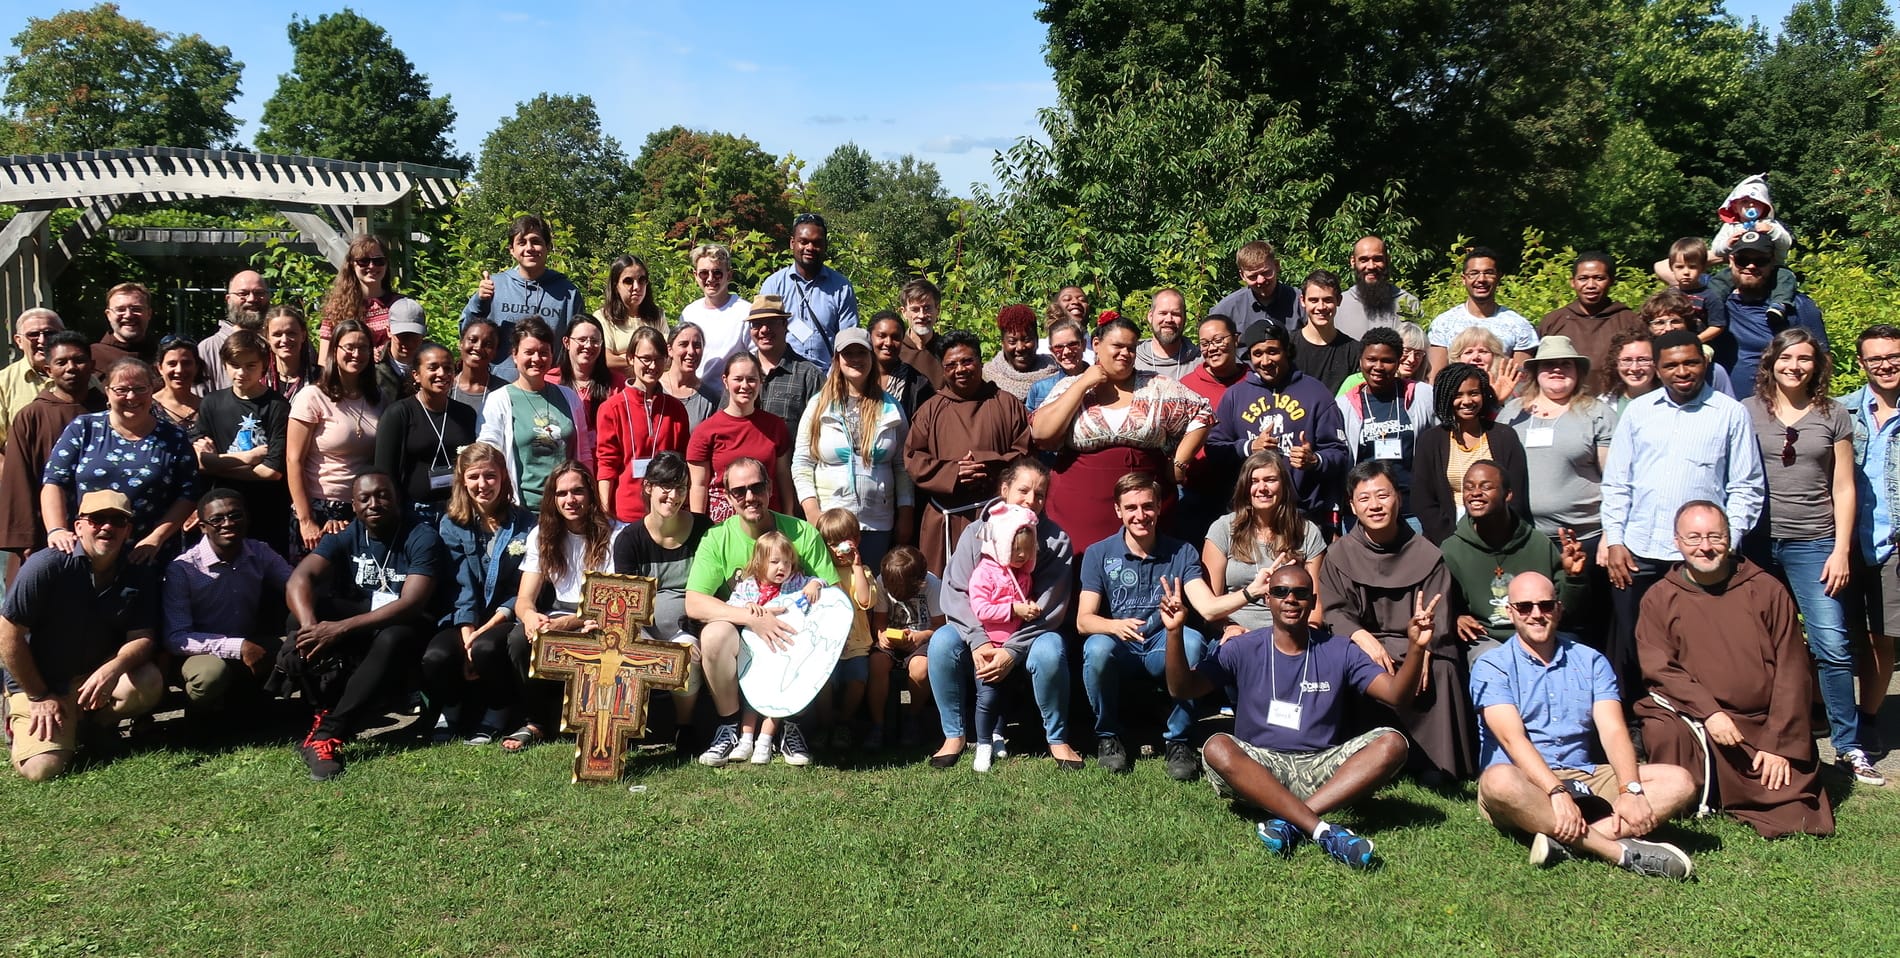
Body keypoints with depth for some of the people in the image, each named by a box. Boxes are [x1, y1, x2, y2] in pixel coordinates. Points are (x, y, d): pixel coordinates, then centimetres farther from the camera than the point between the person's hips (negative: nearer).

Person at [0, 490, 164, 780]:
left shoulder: (140, 575, -6)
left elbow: (141, 638, -8)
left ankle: (93, 724, 3)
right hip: (38, 682, -3)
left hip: (99, 677, 3)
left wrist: (112, 669, -31)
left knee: (149, 683, -28)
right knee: (42, 768, -21)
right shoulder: (47, 565, -18)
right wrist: (39, 697, -10)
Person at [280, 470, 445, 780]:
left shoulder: (422, 539, -14)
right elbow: (298, 580, -17)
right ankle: (322, 713, -31)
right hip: (357, 622, 4)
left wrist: (341, 628, -37)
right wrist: (309, 625, -40)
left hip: (400, 627, -4)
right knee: (306, 605, -23)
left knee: (394, 638, -38)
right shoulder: (344, 536, -1)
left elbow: (411, 605, -27)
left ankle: (328, 733, -41)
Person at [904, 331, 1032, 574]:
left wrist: (987, 466, -13)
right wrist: (952, 473, -11)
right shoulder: (930, 410, 11)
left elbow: (1026, 453, 2)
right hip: (945, 520, 1)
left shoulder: (1007, 405, 8)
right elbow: (913, 459, 4)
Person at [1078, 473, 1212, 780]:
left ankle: (1178, 740, -15)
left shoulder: (1182, 553, 2)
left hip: (1163, 652, 1)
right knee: (1098, 647, -34)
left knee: (1192, 640, -31)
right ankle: (1108, 736, -8)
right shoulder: (1098, 554, -1)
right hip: (1118, 652, 0)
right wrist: (1116, 626, -33)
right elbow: (1083, 621, -10)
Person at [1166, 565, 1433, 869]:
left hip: (1320, 769, 1)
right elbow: (1181, 688, -4)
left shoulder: (1339, 651, 8)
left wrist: (1416, 648, -21)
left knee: (1392, 743, -22)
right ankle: (1322, 830, -40)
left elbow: (1397, 695, -3)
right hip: (1257, 769, -1)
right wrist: (1175, 632, -20)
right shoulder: (1243, 650, 5)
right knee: (1216, 747, -32)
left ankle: (1290, 823, -34)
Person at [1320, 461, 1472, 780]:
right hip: (1363, 646, 0)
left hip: (1418, 648, 0)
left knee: (1439, 672, -31)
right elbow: (1335, 612, -1)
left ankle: (1435, 762, -15)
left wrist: (1422, 650, -24)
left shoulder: (1426, 555, 5)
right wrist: (1363, 638, -22)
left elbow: (1438, 616, -3)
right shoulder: (1339, 554, 6)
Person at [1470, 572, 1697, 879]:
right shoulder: (1491, 666, 1)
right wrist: (1556, 792, -28)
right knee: (1499, 781, -38)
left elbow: (1613, 731, 0)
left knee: (1678, 781, -14)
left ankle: (1566, 841, -33)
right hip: (1527, 783, -4)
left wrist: (1630, 790, -18)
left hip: (1584, 780, 5)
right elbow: (1512, 738, -14)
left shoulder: (1591, 661, 13)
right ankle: (1620, 850, -34)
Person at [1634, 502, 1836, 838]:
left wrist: (1780, 744, -5)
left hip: (1762, 729, 2)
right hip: (1693, 720, -1)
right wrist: (1709, 711, -20)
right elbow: (1659, 669, -6)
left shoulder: (1766, 590, 4)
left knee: (1795, 817, -12)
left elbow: (1791, 672, 2)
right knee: (1660, 730, -34)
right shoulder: (1659, 599, 3)